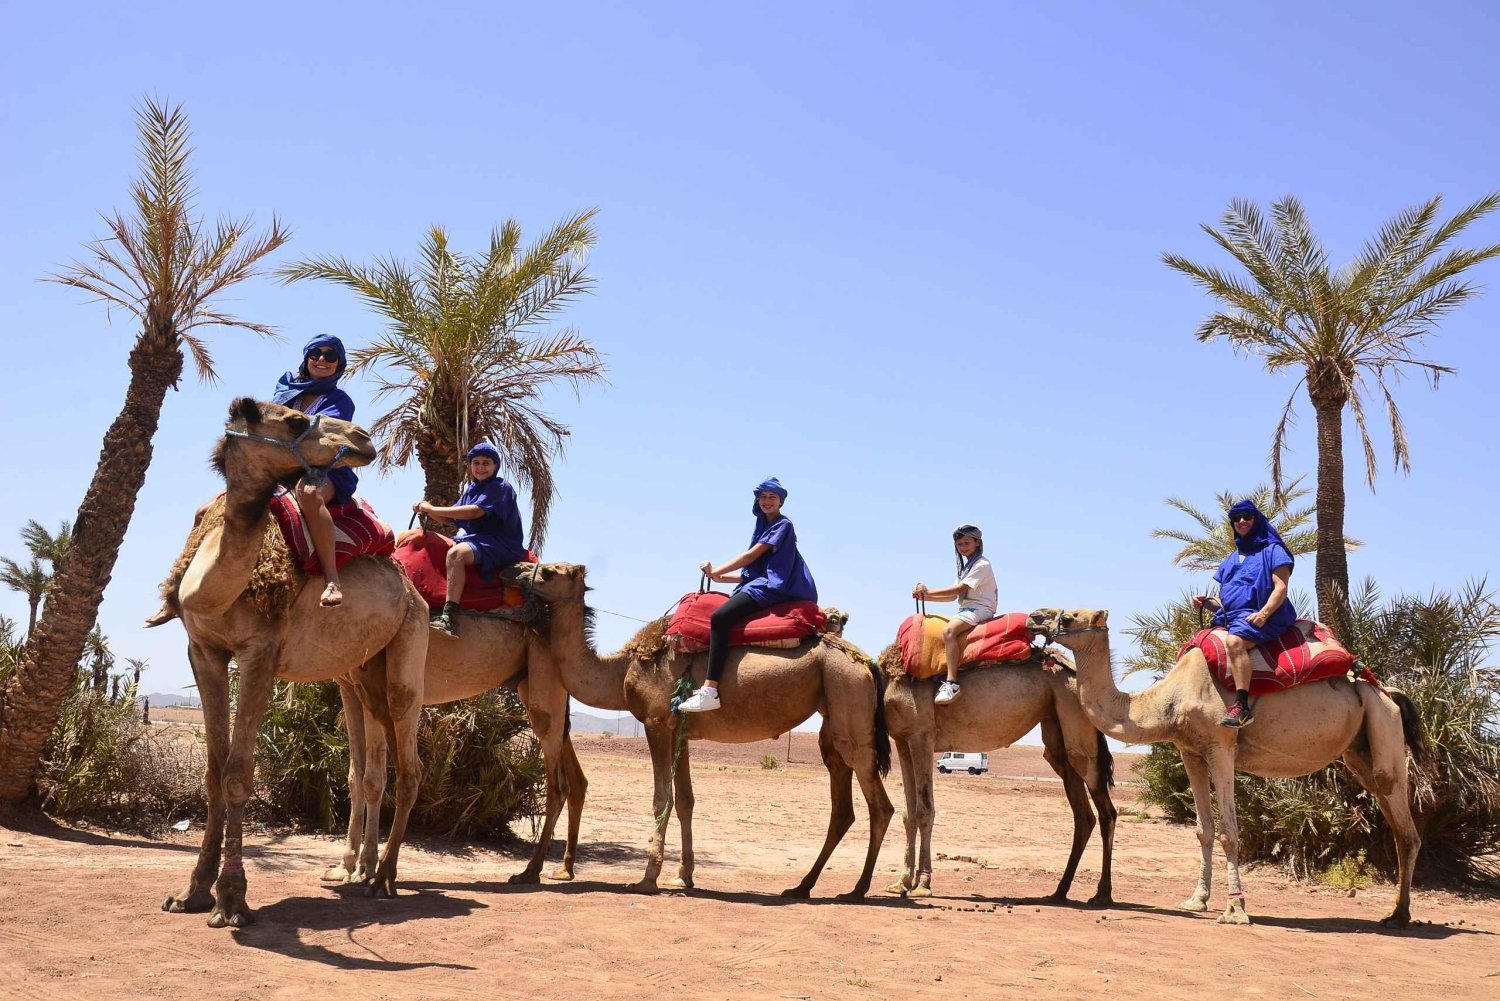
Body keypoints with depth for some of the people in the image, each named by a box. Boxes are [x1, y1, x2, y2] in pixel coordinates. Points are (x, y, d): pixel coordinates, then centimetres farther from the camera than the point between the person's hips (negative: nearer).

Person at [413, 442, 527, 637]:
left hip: (500, 545, -10)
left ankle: (449, 618, -45)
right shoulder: (471, 489, 19)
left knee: (456, 553, -35)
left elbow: (475, 511, -20)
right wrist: (427, 510, -3)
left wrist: (434, 509, -18)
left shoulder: (500, 487, -6)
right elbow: (449, 518, 16)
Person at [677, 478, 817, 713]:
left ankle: (710, 692, -37)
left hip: (773, 587, -10)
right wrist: (719, 576, 5)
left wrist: (716, 571, -5)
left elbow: (752, 555, -9)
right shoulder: (763, 526, 25)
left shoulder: (783, 525, -1)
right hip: (761, 585, 10)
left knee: (720, 618, -27)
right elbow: (751, 571, 18)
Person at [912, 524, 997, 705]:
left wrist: (929, 591, -11)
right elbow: (953, 596, 18)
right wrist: (924, 596, 7)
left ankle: (951, 683, -44)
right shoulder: (967, 567, 25)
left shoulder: (981, 564, -5)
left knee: (948, 630, -33)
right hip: (967, 609, 10)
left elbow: (960, 589, -14)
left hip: (980, 608, -10)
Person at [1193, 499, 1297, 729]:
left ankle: (1242, 706, -45)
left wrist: (1264, 613, -22)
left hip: (1256, 617, -8)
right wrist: (1207, 602, 3)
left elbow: (1281, 588, -5)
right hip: (1228, 618, 8)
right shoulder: (1231, 559, 26)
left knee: (1234, 641, -37)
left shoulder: (1272, 550, 7)